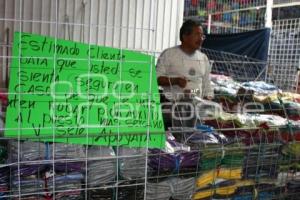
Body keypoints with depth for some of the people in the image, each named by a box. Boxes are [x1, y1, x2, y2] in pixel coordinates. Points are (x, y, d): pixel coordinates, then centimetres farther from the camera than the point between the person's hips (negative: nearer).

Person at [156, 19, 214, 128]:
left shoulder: (204, 58, 14)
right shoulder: (168, 54, 0)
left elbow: (207, 86, 18)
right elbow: (157, 78, -4)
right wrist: (175, 80, -19)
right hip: (171, 105, -3)